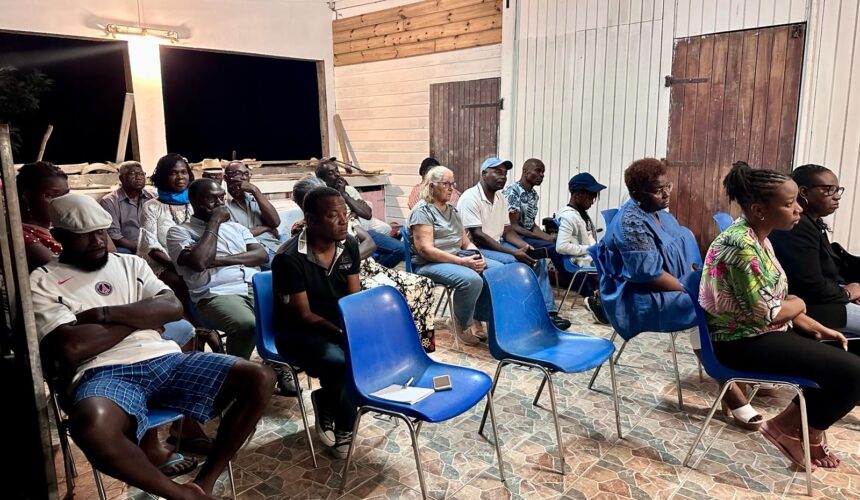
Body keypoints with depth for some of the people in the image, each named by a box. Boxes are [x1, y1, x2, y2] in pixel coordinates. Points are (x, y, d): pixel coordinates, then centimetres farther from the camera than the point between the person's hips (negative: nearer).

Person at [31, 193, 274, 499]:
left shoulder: (130, 263, 20)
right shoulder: (42, 281, 8)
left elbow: (173, 307, 4)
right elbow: (71, 347, -9)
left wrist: (105, 314, -6)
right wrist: (141, 315, 1)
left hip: (163, 359, 5)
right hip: (103, 374, -4)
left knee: (260, 379, -13)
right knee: (93, 426, -42)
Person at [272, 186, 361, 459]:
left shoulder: (349, 244, -4)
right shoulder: (289, 258, -22)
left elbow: (355, 298, 2)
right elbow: (304, 315, -19)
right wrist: (344, 335, -29)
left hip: (341, 324, 6)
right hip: (299, 331, -6)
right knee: (340, 362, -32)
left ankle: (327, 400, 4)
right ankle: (342, 429, 0)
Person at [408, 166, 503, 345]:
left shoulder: (452, 210, 19)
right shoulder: (422, 210, -7)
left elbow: (466, 242, 18)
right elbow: (425, 249, -18)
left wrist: (477, 256, -7)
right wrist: (462, 262, -23)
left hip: (458, 258, 9)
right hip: (429, 264, -8)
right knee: (471, 279, -33)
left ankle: (477, 318, 4)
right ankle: (462, 324, -6)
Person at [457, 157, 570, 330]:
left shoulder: (501, 198, 11)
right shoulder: (470, 198, -16)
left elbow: (507, 231, 10)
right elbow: (477, 236, -23)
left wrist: (525, 246, -12)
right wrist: (514, 252, -27)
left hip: (497, 245, 9)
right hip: (477, 249, -9)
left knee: (537, 258, -5)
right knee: (519, 263, -28)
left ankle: (548, 311, -5)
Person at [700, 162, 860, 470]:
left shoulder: (756, 237, 6)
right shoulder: (742, 245, -26)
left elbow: (774, 300, 13)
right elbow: (767, 313, -24)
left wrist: (817, 328, 3)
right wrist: (798, 305, -4)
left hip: (757, 331, 10)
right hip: (743, 341, -10)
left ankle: (807, 425, 23)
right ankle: (790, 427, 9)